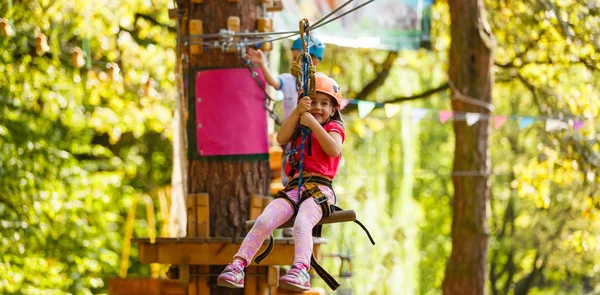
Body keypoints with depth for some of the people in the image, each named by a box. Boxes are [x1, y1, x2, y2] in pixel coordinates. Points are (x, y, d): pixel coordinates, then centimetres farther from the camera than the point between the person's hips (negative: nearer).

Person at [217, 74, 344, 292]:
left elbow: (334, 150, -10)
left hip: (320, 188, -5)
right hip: (295, 186, 5)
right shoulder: (298, 127, 25)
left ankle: (300, 270, -56)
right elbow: (281, 138, 2)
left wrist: (313, 124, -11)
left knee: (302, 222, -35)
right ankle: (238, 266, -28)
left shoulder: (333, 127, 13)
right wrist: (297, 112, -8)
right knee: (264, 221, -20)